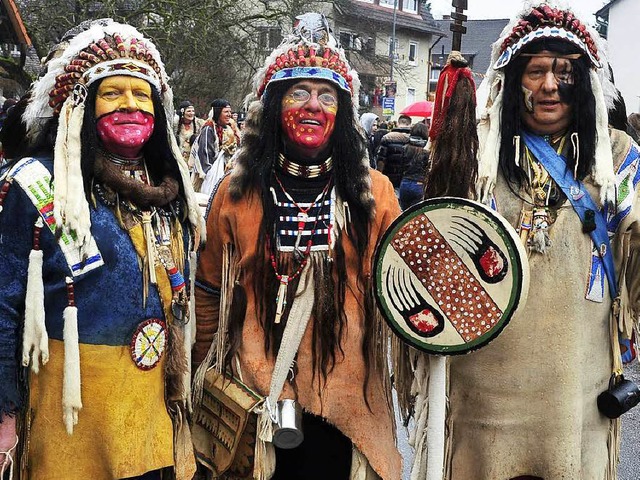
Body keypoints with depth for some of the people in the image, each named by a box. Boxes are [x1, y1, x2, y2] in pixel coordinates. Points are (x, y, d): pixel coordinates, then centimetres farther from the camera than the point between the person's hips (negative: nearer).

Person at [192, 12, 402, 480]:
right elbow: (209, 294, 10)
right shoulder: (237, 192, 2)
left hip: (344, 405, 0)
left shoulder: (373, 192, 2)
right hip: (252, 404, 0)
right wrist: (207, 378, 13)